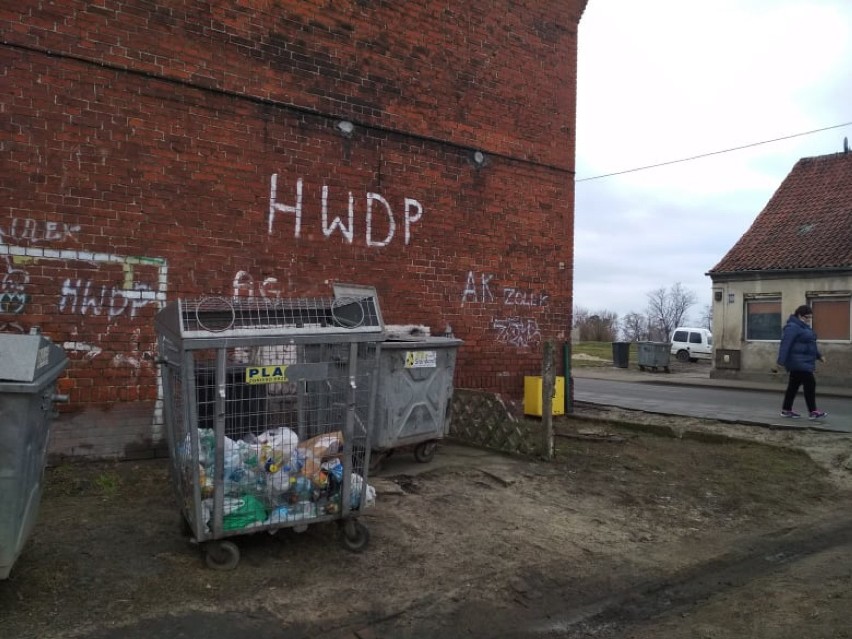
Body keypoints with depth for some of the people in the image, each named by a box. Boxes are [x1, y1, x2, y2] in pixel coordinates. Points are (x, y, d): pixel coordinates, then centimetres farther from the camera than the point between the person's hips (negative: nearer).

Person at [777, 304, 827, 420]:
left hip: (803, 362, 10)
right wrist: (781, 362, -27)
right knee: (810, 384, -10)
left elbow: (809, 344, 28)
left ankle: (786, 410, 15)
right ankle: (812, 411, -6)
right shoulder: (792, 327, -15)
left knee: (794, 385, 11)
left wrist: (819, 355, 26)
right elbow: (785, 345, -22)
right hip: (798, 362, -10)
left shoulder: (803, 327, 17)